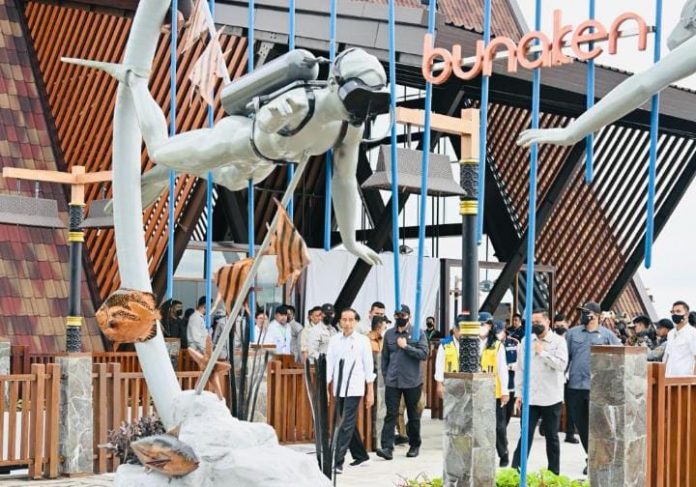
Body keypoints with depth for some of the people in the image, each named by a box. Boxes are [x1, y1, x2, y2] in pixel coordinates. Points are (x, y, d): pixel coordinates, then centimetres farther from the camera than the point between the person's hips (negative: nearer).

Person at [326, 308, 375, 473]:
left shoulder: (363, 340, -3)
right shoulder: (334, 340, 4)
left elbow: (369, 366, 0)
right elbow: (329, 363, 3)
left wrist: (370, 391, 0)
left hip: (354, 389, -4)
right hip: (339, 388, 4)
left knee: (347, 425, -9)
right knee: (349, 424, 13)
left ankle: (338, 462, -10)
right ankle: (361, 456, 30)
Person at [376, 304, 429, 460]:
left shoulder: (418, 333, -1)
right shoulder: (389, 334, 7)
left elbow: (424, 354, -11)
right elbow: (385, 357, 12)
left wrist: (406, 346, -16)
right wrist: (385, 376, 7)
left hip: (412, 382, -1)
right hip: (392, 382, 2)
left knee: (413, 415, 11)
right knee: (391, 414, -6)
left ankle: (414, 445, 25)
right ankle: (387, 448, -11)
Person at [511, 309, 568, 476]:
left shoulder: (558, 341, -2)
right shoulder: (526, 341, 7)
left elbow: (562, 365, -16)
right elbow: (520, 369, 10)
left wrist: (542, 352, -16)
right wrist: (519, 393, 6)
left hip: (551, 398, -2)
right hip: (530, 397, 2)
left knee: (552, 436, 8)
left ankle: (553, 473, 17)